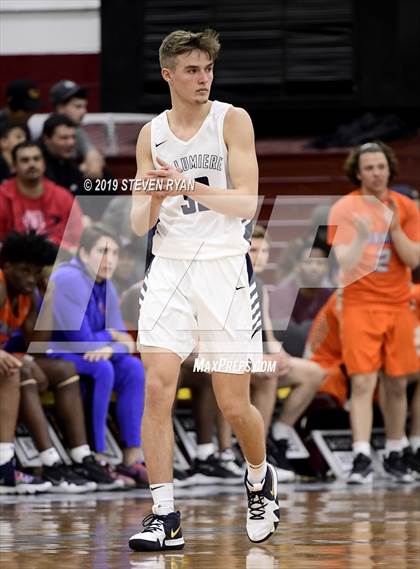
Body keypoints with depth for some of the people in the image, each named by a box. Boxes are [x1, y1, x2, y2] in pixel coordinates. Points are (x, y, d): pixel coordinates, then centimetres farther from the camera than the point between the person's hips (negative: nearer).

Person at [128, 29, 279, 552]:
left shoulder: (232, 120, -2)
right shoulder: (151, 135, 9)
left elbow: (246, 203, -11)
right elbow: (139, 225, 9)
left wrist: (190, 186, -25)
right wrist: (154, 200, -14)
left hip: (224, 269, -2)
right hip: (168, 271, 2)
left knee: (234, 405, 2)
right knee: (156, 389, -13)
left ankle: (260, 479, 33)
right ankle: (164, 517, -10)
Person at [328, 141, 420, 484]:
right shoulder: (344, 209, -4)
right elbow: (345, 263, -11)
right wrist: (361, 237, -29)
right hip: (359, 305, -3)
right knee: (362, 382, -12)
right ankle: (362, 459, -17)